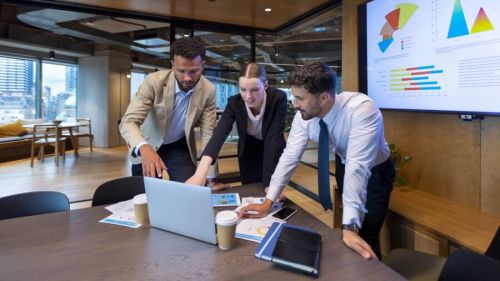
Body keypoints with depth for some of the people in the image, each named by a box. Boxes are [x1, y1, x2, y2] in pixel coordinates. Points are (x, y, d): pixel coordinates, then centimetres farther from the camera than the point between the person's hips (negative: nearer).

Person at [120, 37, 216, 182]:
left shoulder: (209, 91, -19)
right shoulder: (154, 82, -26)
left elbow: (208, 134, -15)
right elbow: (128, 122, -30)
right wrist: (144, 148, -52)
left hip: (180, 147, 1)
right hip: (147, 146, -1)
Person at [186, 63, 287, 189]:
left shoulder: (278, 98, -29)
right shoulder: (234, 102, -24)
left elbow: (274, 138, -32)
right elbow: (219, 134, -36)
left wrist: (269, 182, -36)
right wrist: (201, 173, -51)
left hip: (274, 152, -1)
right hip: (248, 152, 1)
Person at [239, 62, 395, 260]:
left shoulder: (361, 110, -38)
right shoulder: (304, 116, -22)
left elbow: (358, 167, -44)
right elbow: (290, 155, -20)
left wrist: (349, 227, -48)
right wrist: (268, 202, -26)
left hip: (373, 171, -4)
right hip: (344, 165, 5)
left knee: (364, 240, -7)